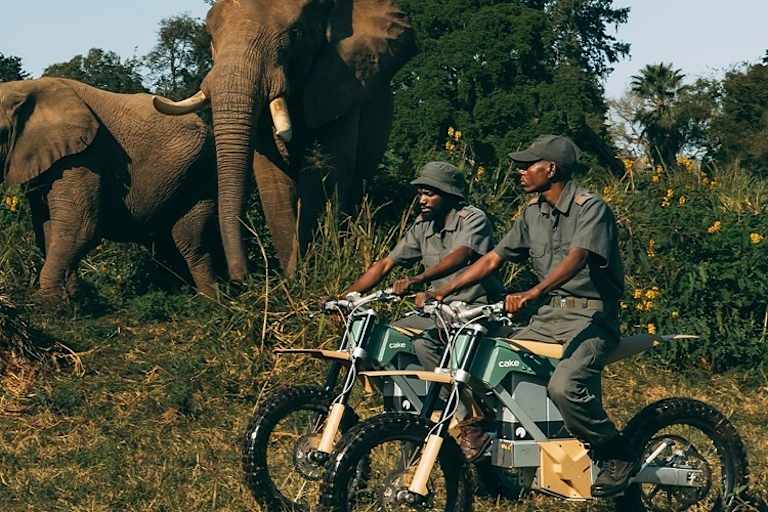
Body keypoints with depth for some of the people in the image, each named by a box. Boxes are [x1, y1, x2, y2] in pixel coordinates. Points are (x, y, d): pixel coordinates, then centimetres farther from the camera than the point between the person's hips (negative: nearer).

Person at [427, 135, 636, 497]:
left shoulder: (590, 208, -12)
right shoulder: (533, 211, 13)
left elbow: (576, 258, -30)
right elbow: (492, 259, 13)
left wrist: (531, 294, -45)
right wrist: (442, 292, 3)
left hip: (590, 316, -8)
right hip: (549, 317, 8)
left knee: (564, 386, -31)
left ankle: (617, 457, -13)